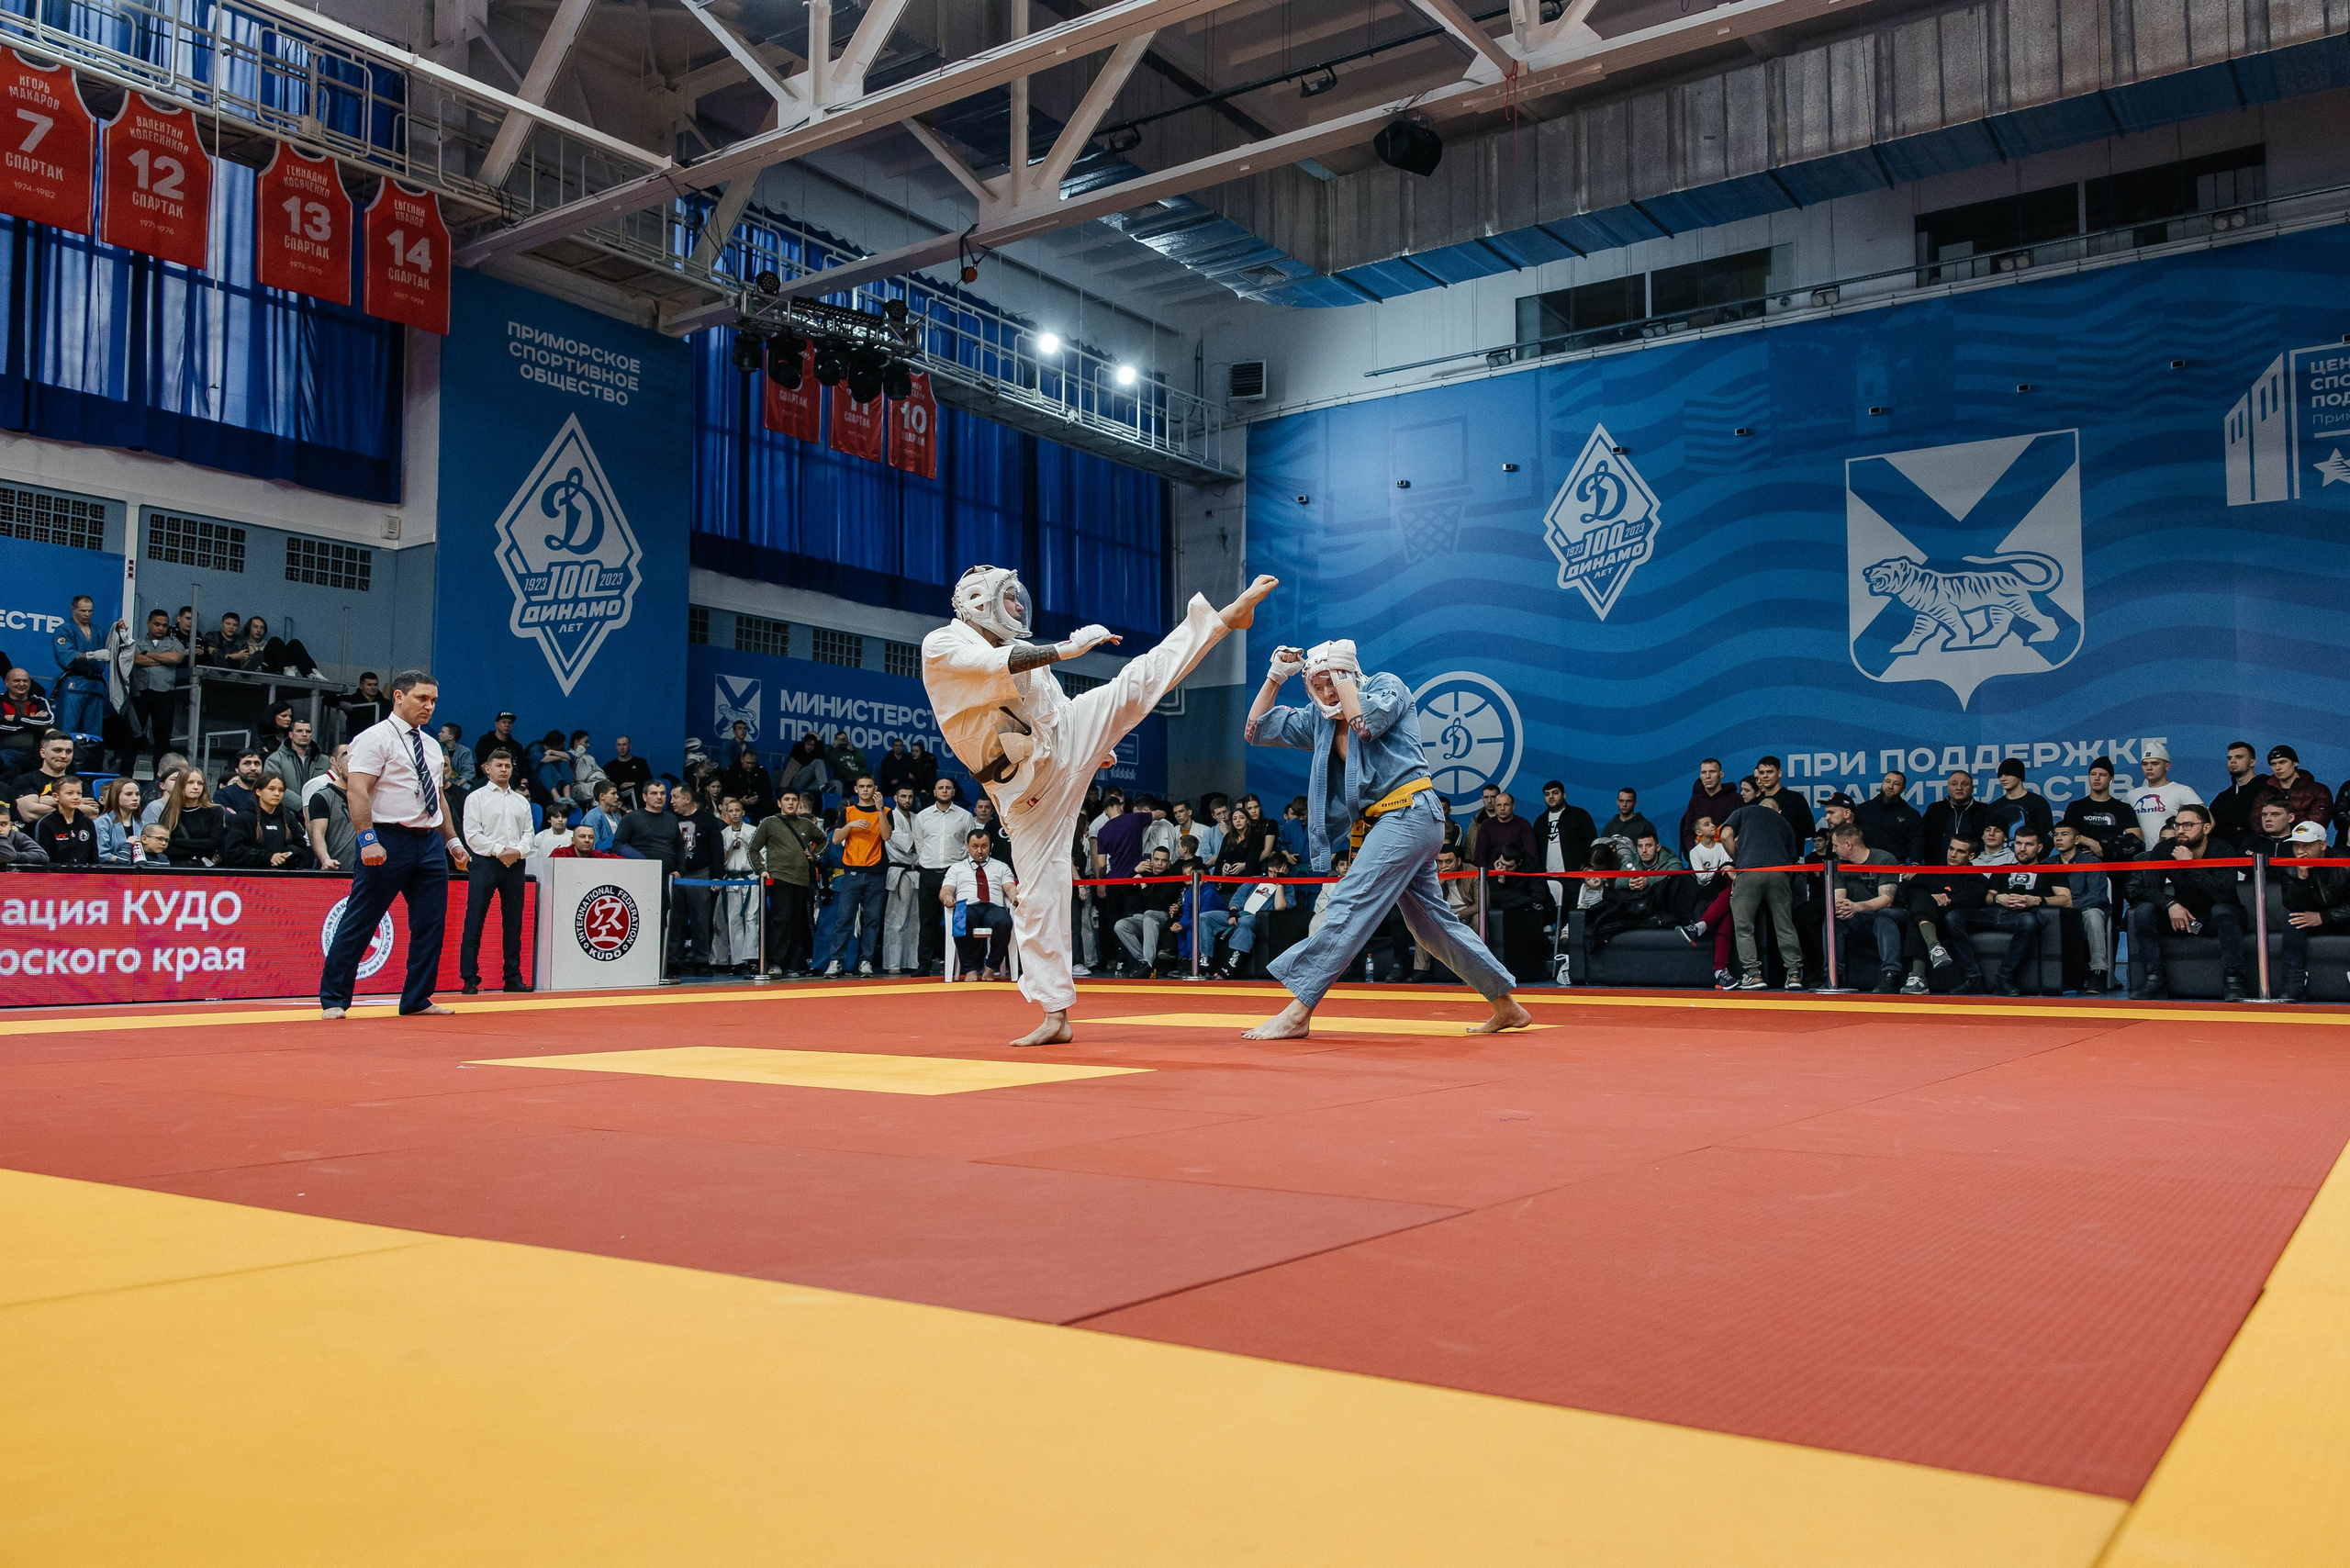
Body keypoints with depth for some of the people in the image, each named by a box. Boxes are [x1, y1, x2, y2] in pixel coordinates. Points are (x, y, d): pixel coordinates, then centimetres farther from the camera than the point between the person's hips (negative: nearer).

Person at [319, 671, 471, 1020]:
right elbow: (358, 791, -14)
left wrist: (453, 841, 17)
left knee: (430, 925, 6)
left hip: (430, 842, 7)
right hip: (388, 840, -7)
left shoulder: (432, 746, 18)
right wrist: (368, 839, -23)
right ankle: (333, 1000, 7)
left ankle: (417, 1000, 15)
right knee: (359, 923, -2)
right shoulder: (375, 738, -5)